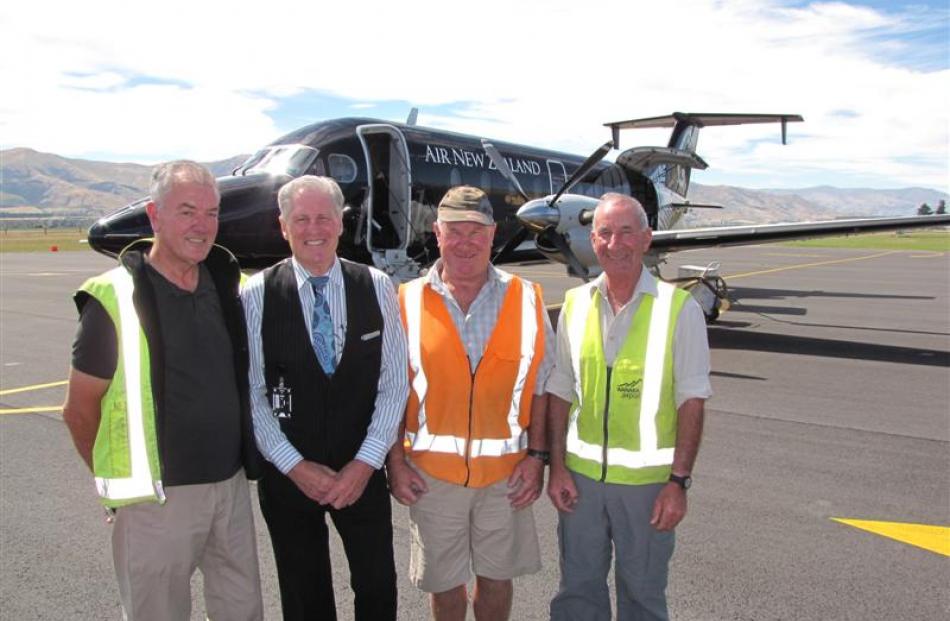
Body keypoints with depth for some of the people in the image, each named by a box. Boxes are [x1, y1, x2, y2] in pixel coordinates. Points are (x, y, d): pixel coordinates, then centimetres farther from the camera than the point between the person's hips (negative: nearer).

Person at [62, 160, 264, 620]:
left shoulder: (224, 285, 3)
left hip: (231, 483, 5)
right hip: (159, 496, -5)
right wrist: (121, 480, 3)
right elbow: (79, 410, -5)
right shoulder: (115, 298, -13)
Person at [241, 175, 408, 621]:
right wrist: (295, 466, -10)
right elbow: (251, 394, -6)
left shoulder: (376, 287, -3)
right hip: (287, 474, 0)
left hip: (362, 470, 1)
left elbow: (394, 382, -3)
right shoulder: (256, 295, -7)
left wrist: (365, 463, -9)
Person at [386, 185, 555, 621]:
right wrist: (395, 462, -2)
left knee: (497, 578, 16)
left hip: (506, 471, 1)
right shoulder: (407, 302, -3)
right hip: (432, 472, 0)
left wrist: (537, 455, -3)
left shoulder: (526, 300, -2)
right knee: (444, 583, 15)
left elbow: (541, 385, 2)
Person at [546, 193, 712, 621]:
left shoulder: (678, 309, -7)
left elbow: (691, 402, -6)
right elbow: (560, 392, 7)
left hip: (647, 480, -3)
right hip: (581, 474, 3)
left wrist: (679, 481, -11)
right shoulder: (576, 304, 3)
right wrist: (557, 467, 2)